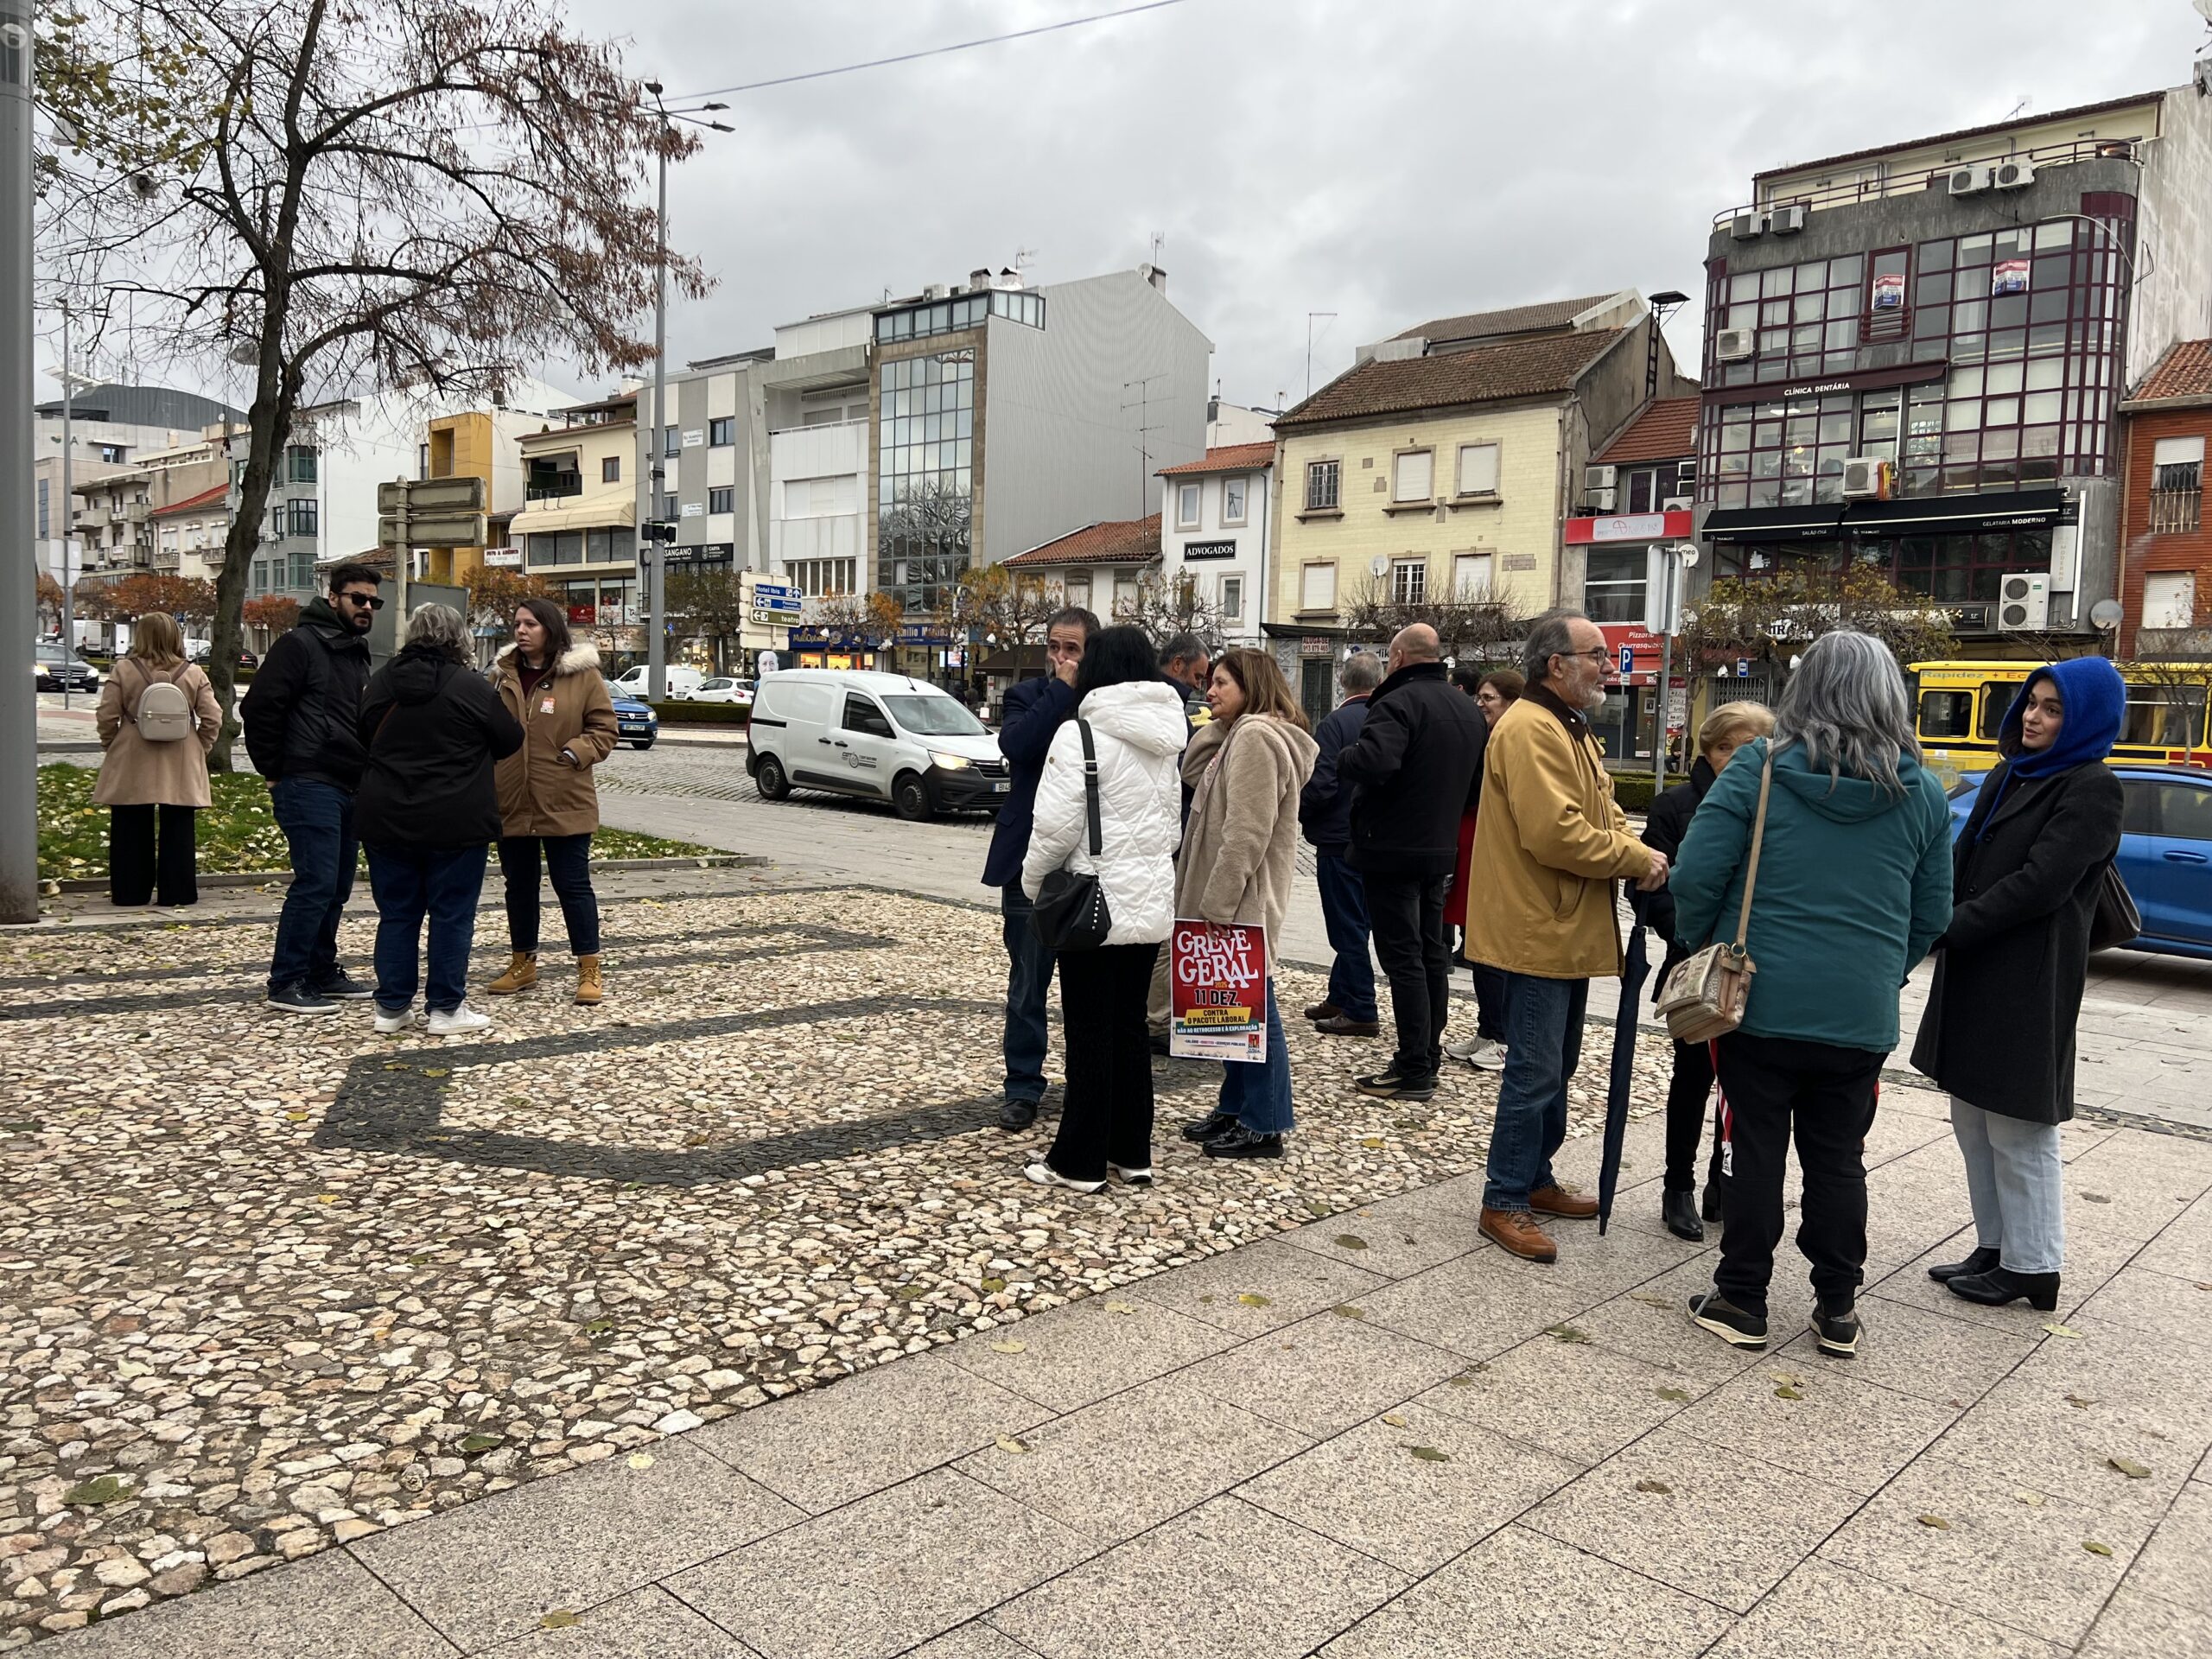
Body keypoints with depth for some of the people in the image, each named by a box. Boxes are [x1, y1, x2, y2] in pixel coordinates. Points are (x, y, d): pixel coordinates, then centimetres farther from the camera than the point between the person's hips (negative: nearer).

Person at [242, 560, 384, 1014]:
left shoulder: (359, 654, 19)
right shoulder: (299, 645, -8)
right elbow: (258, 708, -13)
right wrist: (275, 772, -9)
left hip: (349, 789, 9)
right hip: (309, 785, -9)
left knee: (337, 887, 12)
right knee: (316, 883, -11)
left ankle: (322, 972, 23)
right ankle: (286, 983, -3)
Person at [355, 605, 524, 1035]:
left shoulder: (380, 682, 4)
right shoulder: (469, 686, -12)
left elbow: (365, 740, 17)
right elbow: (510, 740, -1)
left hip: (386, 819, 5)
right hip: (455, 823, -5)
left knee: (397, 914, 12)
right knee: (452, 915, 4)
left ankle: (391, 1007, 16)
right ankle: (446, 1009, 7)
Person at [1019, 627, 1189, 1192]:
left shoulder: (1081, 733, -14)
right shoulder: (1167, 739, 8)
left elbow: (1056, 826, -15)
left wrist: (1034, 881, 0)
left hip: (1093, 905, -6)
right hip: (1152, 905, 6)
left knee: (1089, 1033, 2)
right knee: (1130, 1026, 15)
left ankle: (1080, 1161, 10)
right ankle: (1132, 1153, 21)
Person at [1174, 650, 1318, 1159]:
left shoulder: (1256, 737, -17)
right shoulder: (1241, 734, 16)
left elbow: (1247, 834, -22)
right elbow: (1193, 773, 16)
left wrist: (1217, 906, -22)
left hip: (1244, 902, -10)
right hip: (1233, 900, 10)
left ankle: (1264, 1126, 6)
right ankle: (1235, 1108, 27)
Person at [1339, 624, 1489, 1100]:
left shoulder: (1398, 702, -17)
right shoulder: (1469, 709, 12)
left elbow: (1374, 762, -33)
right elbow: (1481, 782, 18)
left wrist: (1341, 759, -13)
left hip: (1393, 851, -8)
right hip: (1441, 851, 9)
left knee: (1402, 957, -6)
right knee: (1432, 953, 15)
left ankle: (1413, 1071, -3)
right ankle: (1429, 1057, 23)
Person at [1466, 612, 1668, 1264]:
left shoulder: (1572, 731, 17)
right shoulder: (1529, 729, -18)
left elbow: (1602, 817, 18)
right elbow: (1555, 833, -26)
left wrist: (1638, 856, -2)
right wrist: (1635, 858, -14)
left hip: (1569, 932, 11)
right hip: (1537, 932, -11)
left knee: (1556, 1067, 18)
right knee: (1535, 1072, -5)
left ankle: (1535, 1179, 31)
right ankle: (1504, 1202, 5)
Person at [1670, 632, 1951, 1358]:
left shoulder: (1757, 771, -9)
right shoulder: (1922, 793, 2)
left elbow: (1696, 878, -10)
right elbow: (1932, 913, 9)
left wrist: (1702, 952, 7)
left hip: (1760, 1003, -3)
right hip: (1862, 1017, 3)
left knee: (1754, 1154, 7)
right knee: (1838, 1161, 14)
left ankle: (1741, 1300, 17)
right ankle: (1837, 1309, 23)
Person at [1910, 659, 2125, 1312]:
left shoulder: (2091, 791, -9)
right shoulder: (2008, 777, 14)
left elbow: (2040, 884, -18)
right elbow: (1962, 860, 9)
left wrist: (1948, 929, -15)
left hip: (2029, 985, -8)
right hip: (1971, 976, 8)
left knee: (2017, 1130, 0)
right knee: (1973, 1121, 14)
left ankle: (2032, 1266, 12)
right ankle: (1994, 1248, 25)